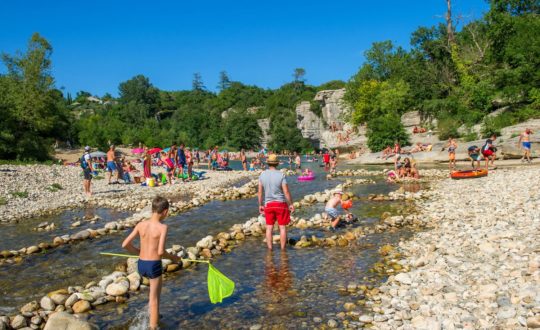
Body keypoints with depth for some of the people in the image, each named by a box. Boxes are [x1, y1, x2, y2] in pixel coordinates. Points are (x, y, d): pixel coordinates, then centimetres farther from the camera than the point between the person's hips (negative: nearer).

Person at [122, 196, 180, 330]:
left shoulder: (141, 224, -2)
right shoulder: (162, 227, -16)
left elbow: (125, 244, -1)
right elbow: (160, 252, -23)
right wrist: (172, 257, -4)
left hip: (140, 265, 6)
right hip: (154, 266, -6)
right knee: (154, 299, 10)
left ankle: (153, 314, 45)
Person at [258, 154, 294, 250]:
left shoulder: (262, 175, -2)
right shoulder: (281, 175, -12)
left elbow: (260, 192, 2)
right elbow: (286, 192, -11)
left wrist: (260, 205, 12)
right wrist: (291, 204, -1)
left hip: (268, 204, 3)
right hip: (281, 203, -3)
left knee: (269, 227, 10)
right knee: (282, 227, 6)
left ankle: (270, 248, 13)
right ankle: (283, 249, 12)